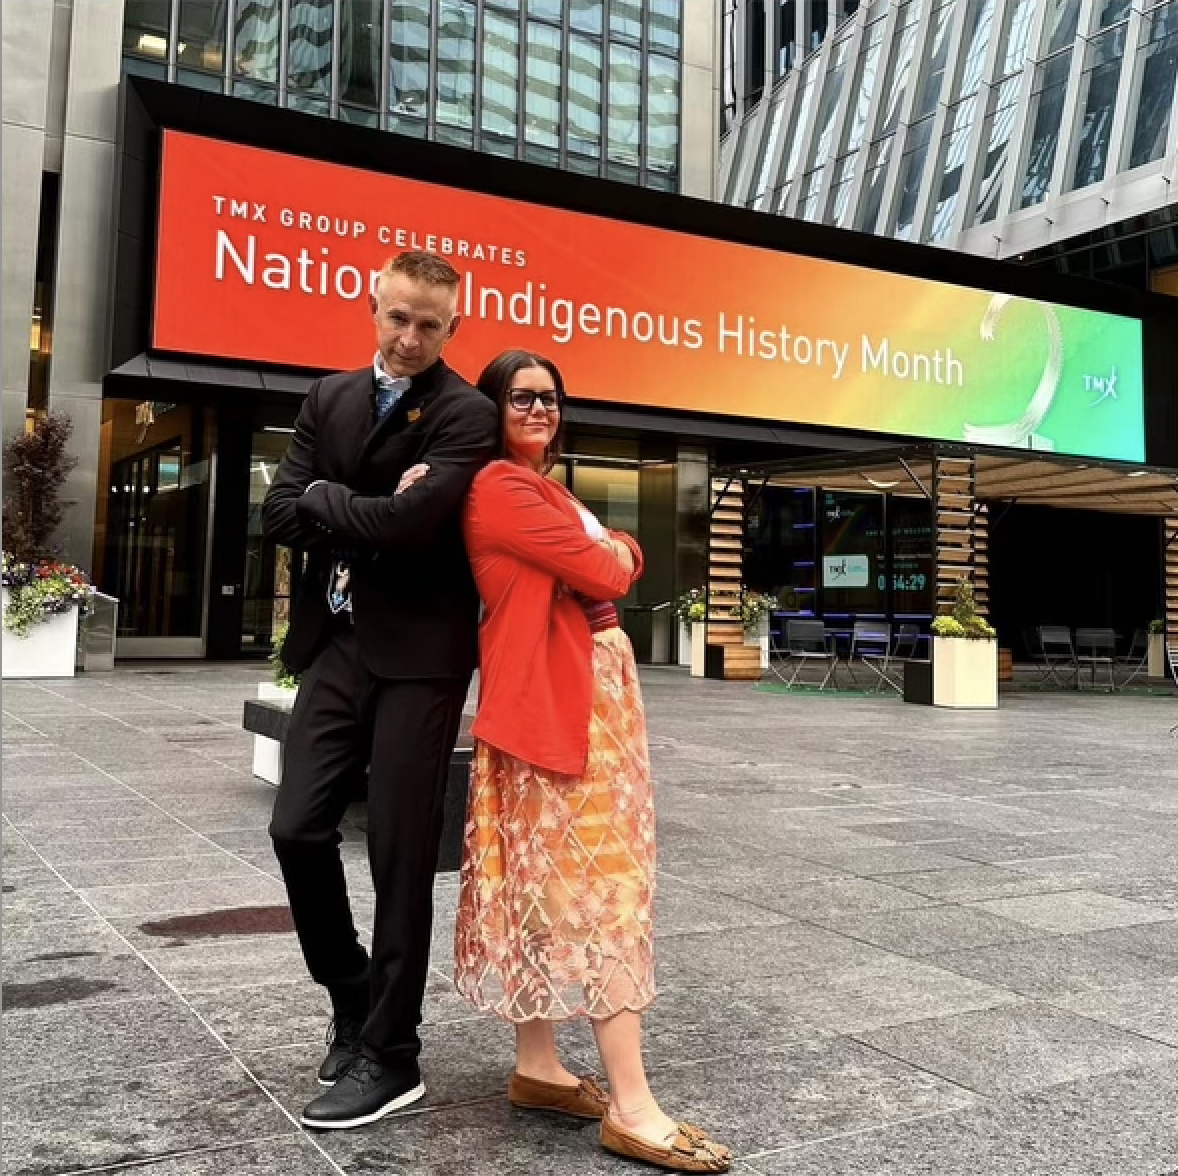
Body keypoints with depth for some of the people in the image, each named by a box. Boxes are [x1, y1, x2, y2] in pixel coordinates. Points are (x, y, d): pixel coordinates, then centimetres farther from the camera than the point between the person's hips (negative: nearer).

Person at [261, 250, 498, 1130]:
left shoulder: (466, 414, -7)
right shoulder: (330, 398, 12)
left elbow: (409, 523, -22)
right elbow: (281, 515, 3)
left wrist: (325, 498, -6)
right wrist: (372, 514, -10)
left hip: (418, 652, -5)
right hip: (337, 644, 6)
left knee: (402, 856, 0)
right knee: (299, 829, 4)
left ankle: (389, 1055, 15)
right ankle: (353, 997, 28)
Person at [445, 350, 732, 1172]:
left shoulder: (544, 488, 20)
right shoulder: (502, 486, -11)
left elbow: (626, 558, 11)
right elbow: (602, 574, -16)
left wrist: (605, 552, -9)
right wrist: (604, 557, 5)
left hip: (593, 687, 10)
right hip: (558, 690, -10)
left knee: (551, 879, 11)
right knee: (602, 881, -10)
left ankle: (538, 1067, 21)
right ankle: (631, 1106, -5)